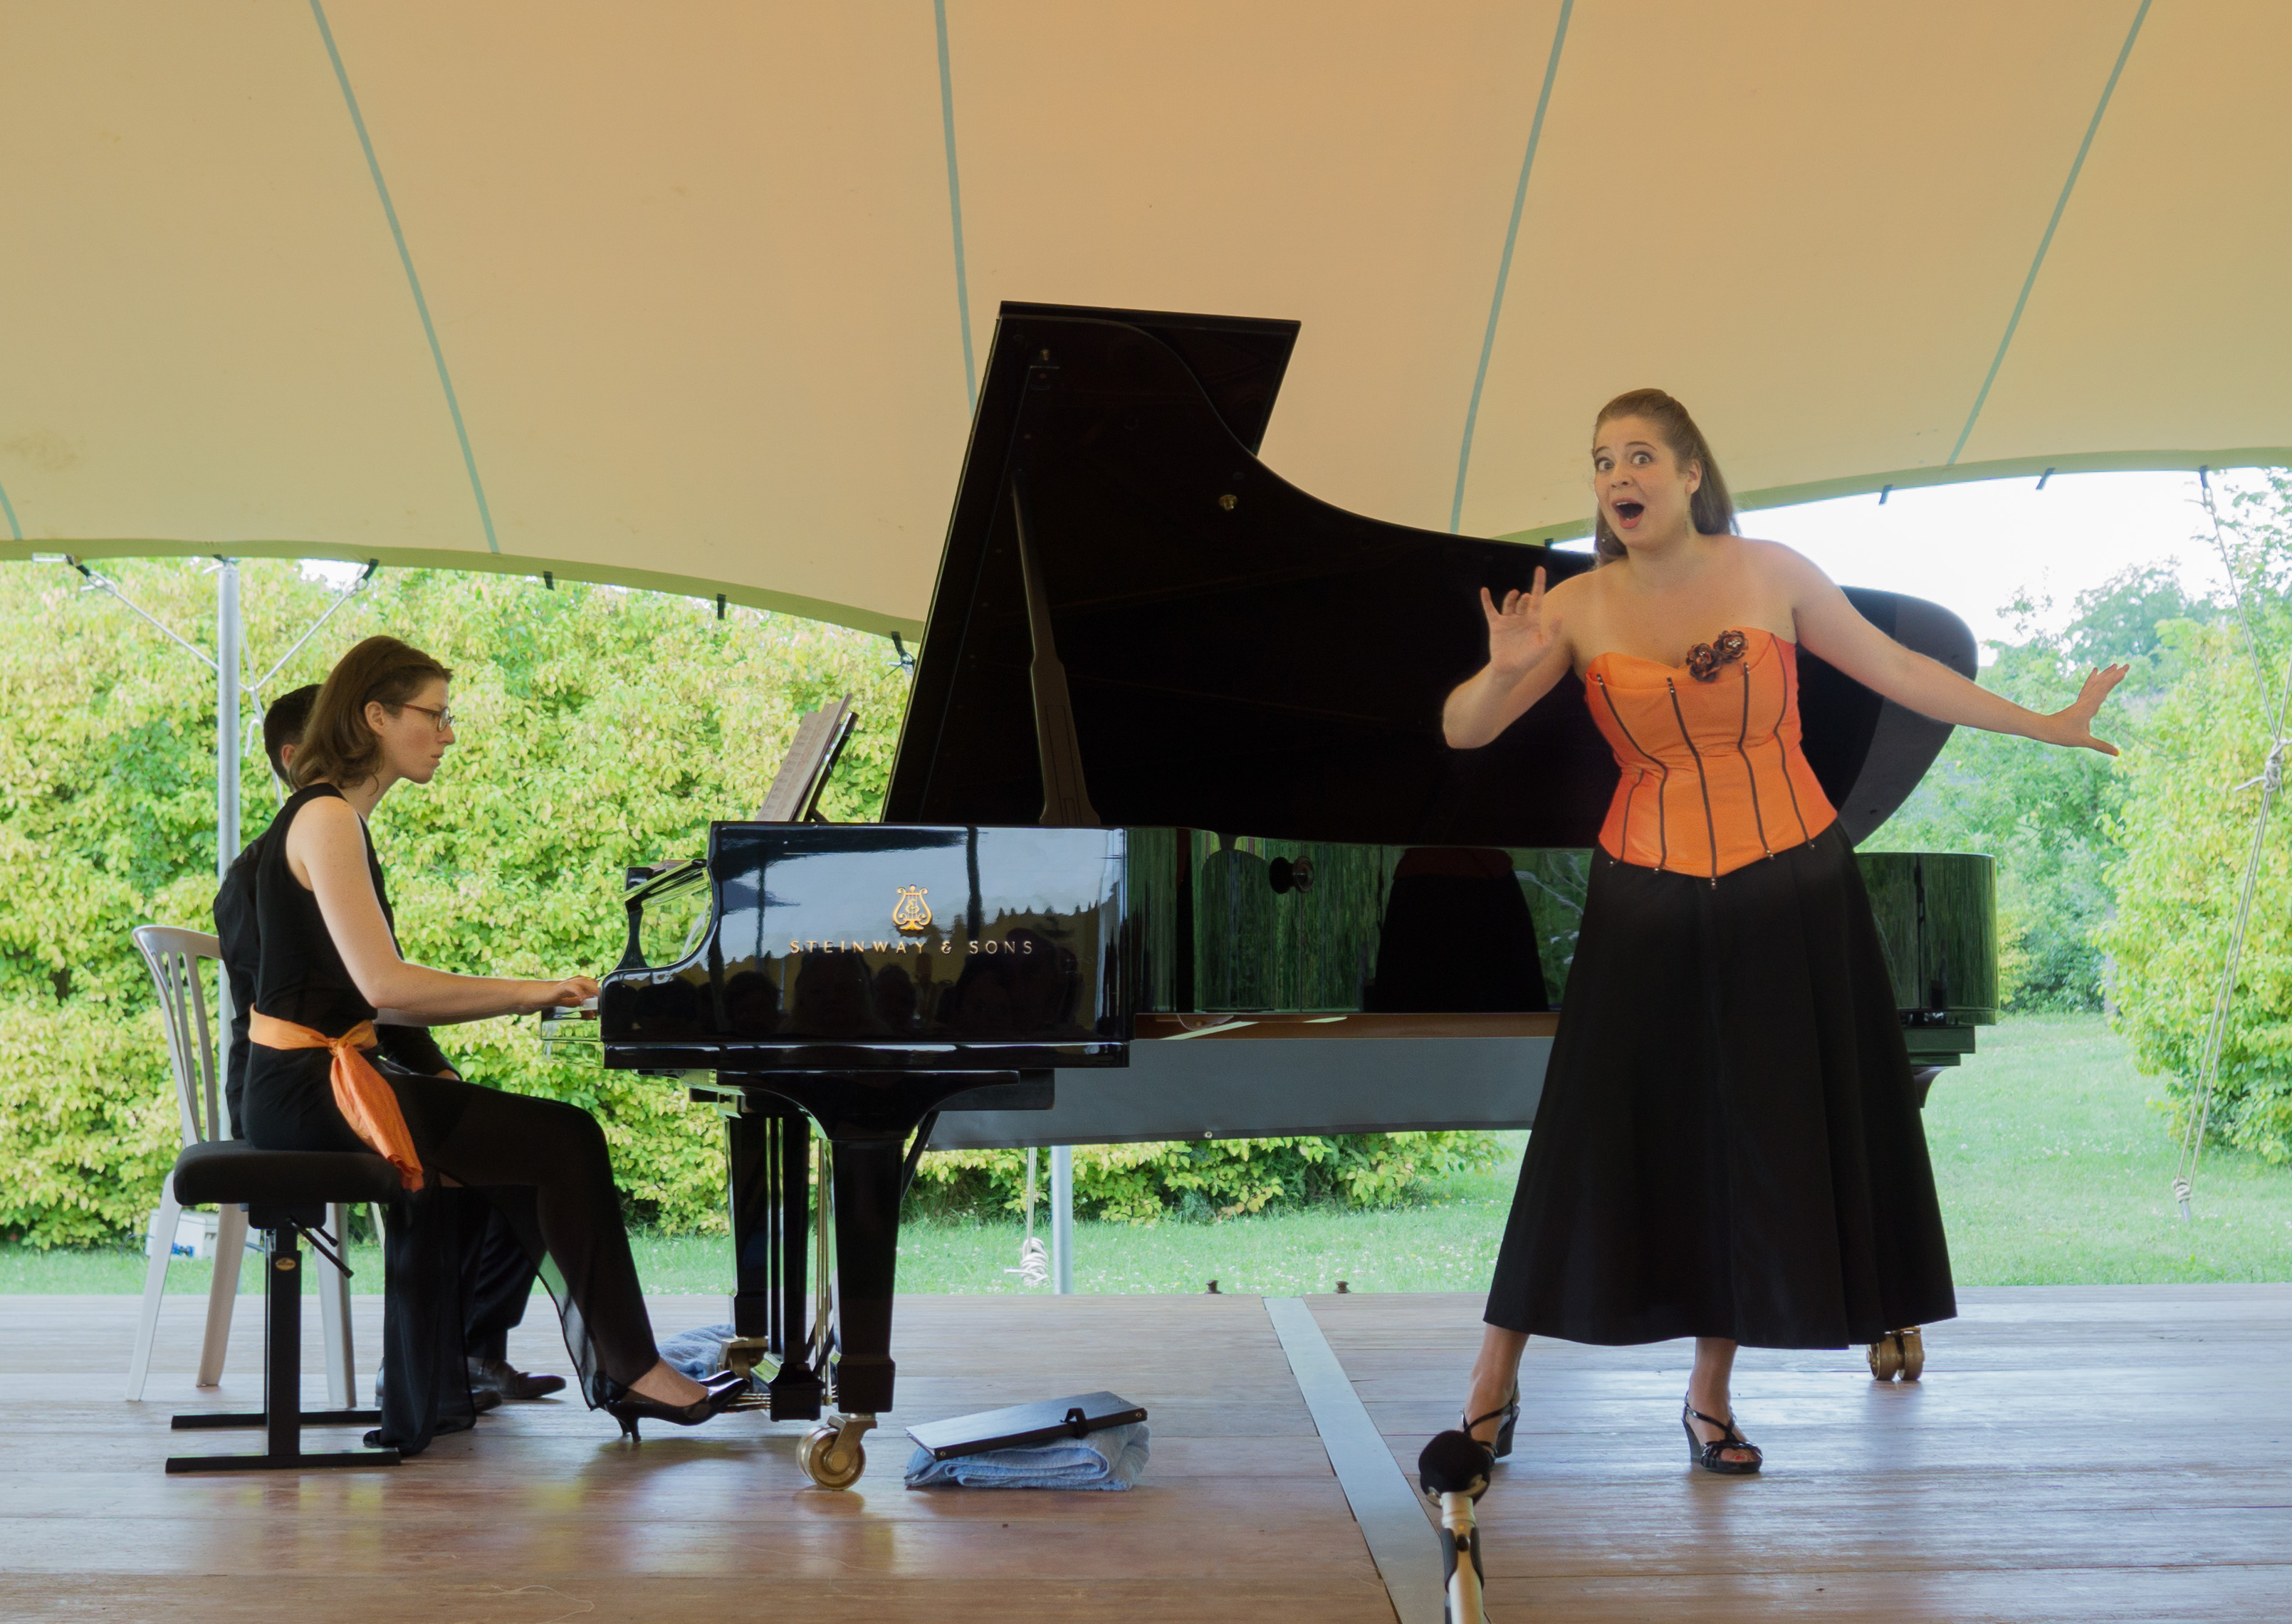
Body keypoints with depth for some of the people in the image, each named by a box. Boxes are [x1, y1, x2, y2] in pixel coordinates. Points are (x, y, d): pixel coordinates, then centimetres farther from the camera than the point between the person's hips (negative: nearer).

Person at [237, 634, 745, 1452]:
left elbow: (378, 996, 14)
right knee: (568, 1140, -11)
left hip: (313, 1077, 10)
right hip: (309, 1084, -10)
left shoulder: (336, 816, 17)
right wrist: (527, 992, -15)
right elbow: (382, 985, -23)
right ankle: (630, 1370, 0)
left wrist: (523, 997, 5)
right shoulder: (326, 818, -13)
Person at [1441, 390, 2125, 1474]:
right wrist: (1507, 669, -28)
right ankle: (1493, 1384, 11)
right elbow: (1461, 732, -7)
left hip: (1790, 898, 1)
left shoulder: (1771, 575, -2)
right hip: (1649, 903, -1)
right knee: (1598, 1139, -1)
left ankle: (1710, 1392, 21)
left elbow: (1898, 672, 6)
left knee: (1761, 1139, 6)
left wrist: (2049, 725, 7)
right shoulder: (1578, 607, -3)